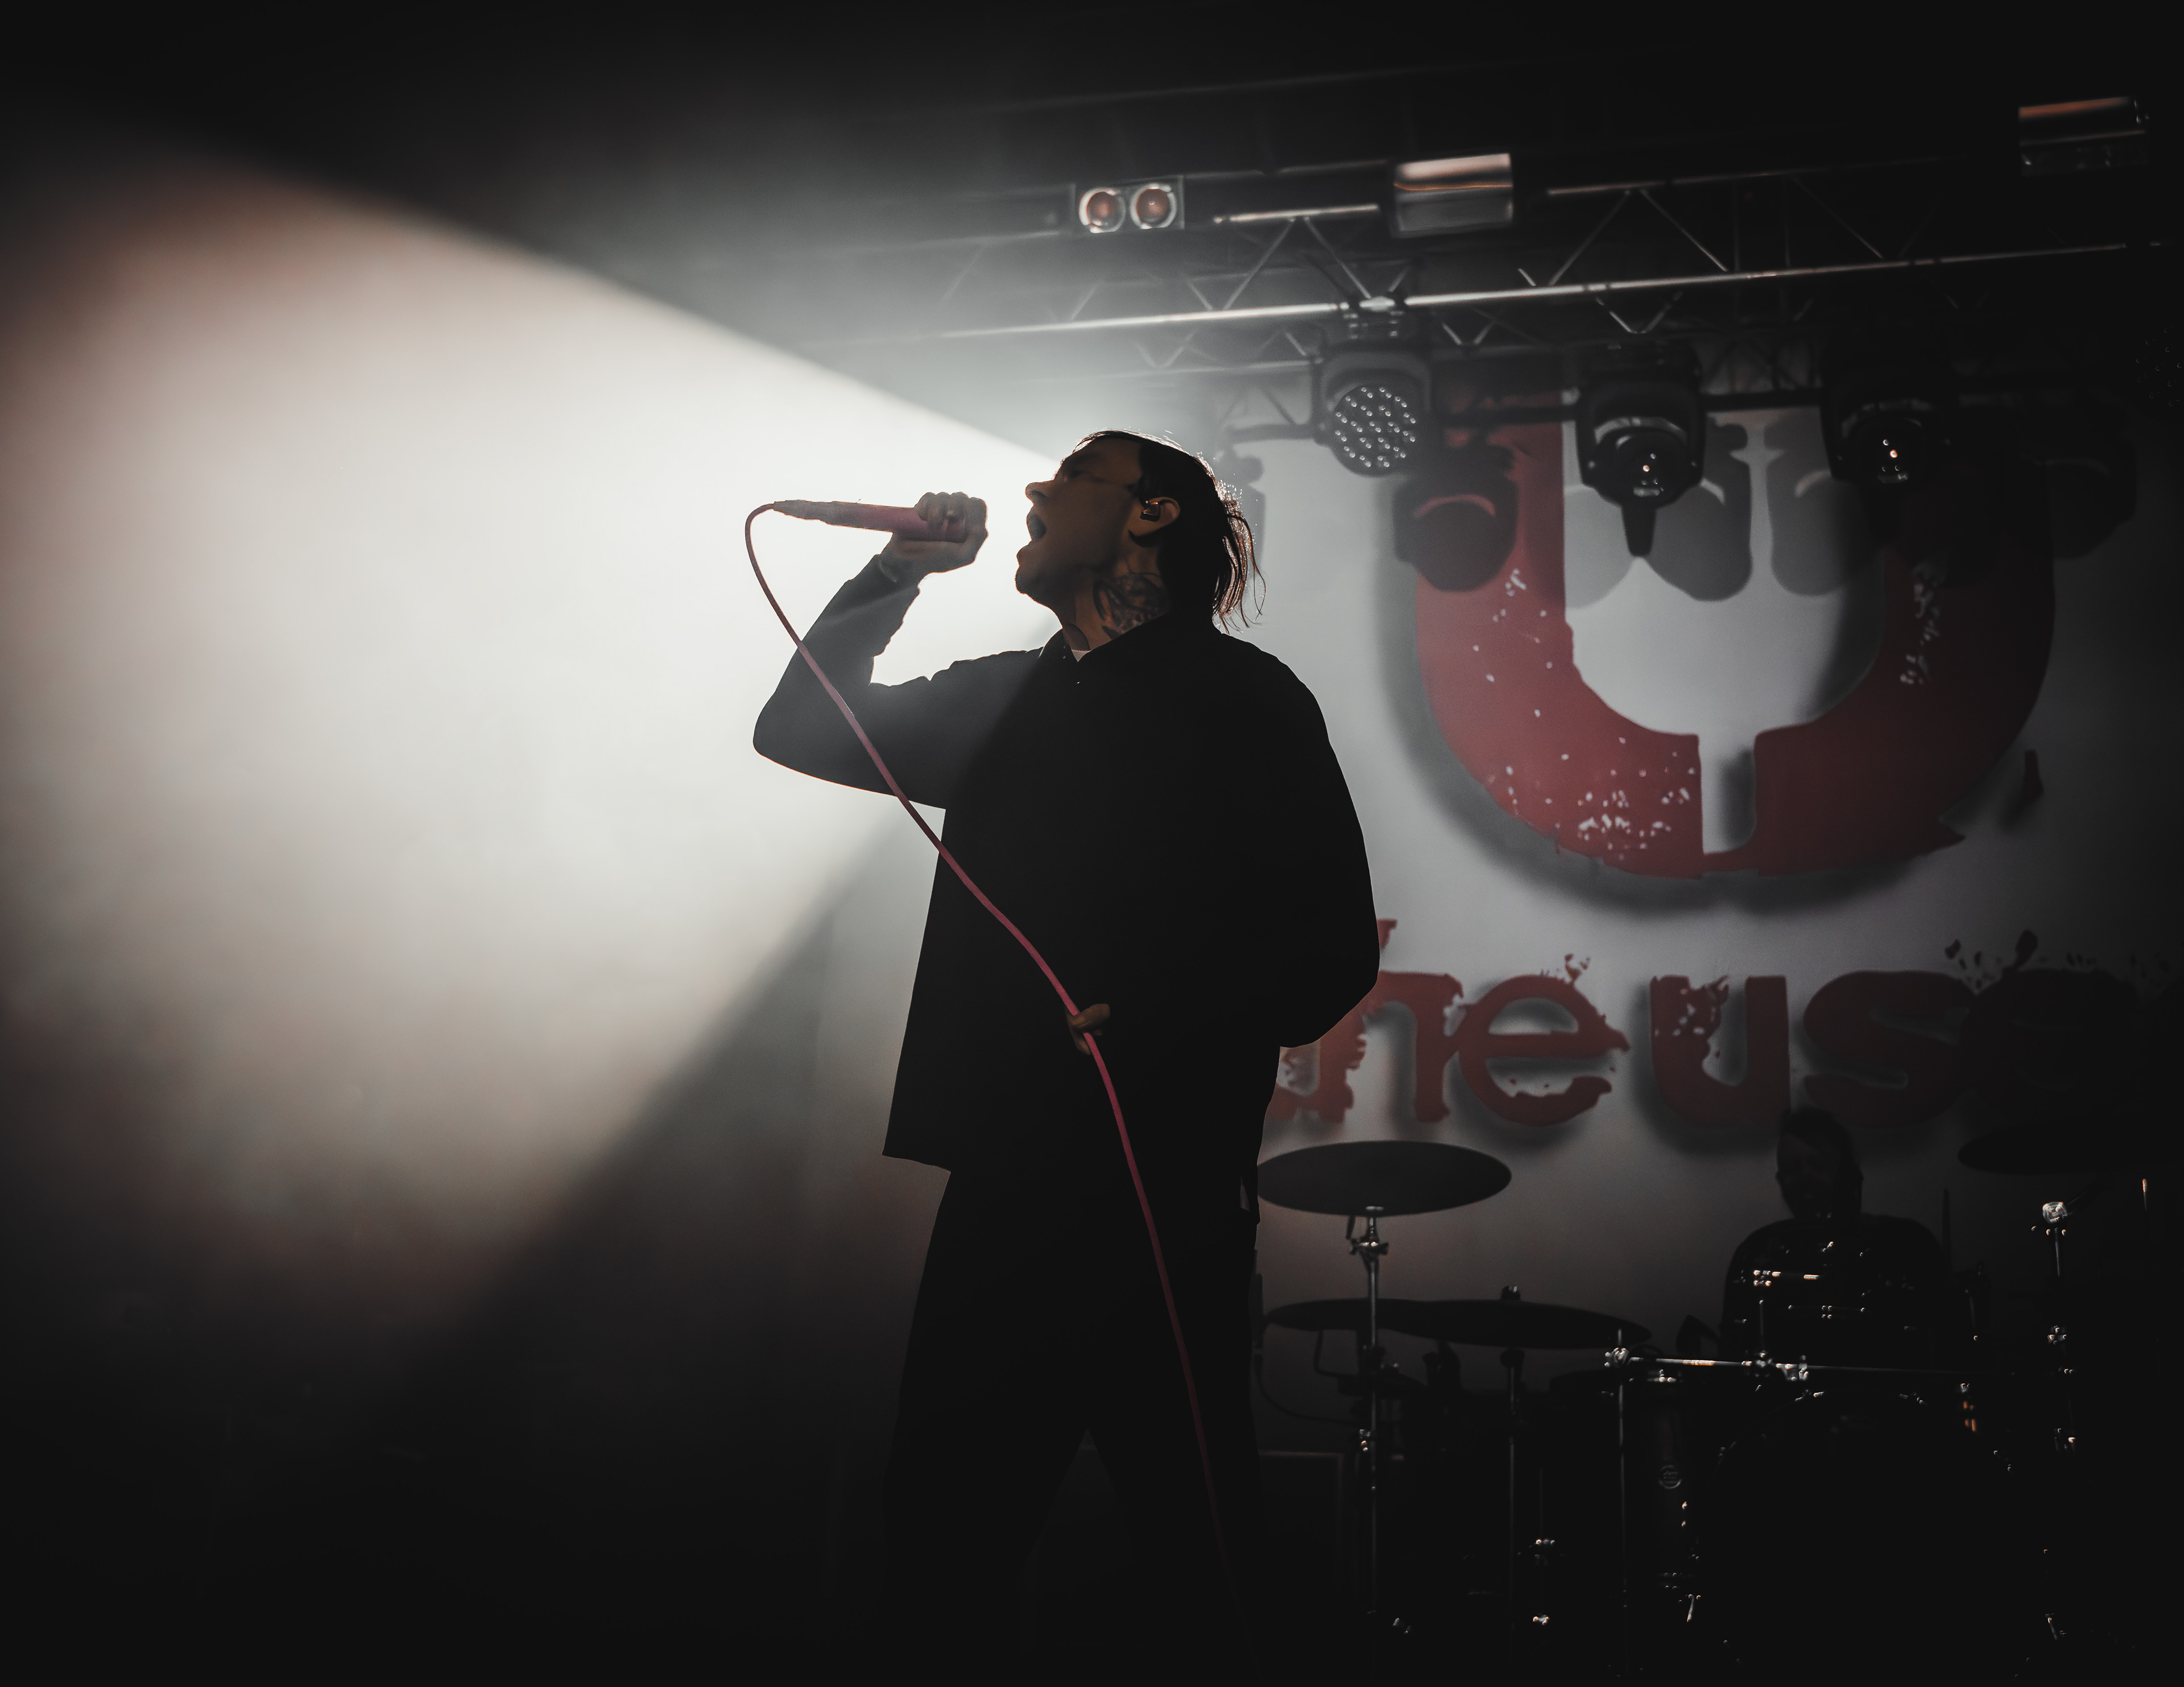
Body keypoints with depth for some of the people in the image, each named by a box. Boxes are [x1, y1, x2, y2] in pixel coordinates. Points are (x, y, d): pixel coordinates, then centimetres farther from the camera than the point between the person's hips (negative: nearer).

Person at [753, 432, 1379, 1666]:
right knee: (944, 1550, 10)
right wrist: (901, 572, 14)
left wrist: (1137, 1033, -19)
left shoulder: (1239, 699, 0)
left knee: (1194, 1576, 1)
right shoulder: (1003, 700, 18)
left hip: (1162, 1197, -5)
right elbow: (802, 729, 24)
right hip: (1001, 1186, 6)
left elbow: (1332, 953, -7)